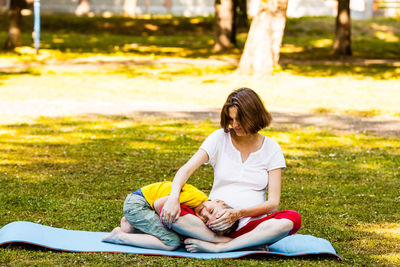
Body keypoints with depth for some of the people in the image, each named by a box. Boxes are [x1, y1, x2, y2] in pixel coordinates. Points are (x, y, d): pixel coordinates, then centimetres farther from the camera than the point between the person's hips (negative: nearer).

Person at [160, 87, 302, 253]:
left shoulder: (271, 148, 5)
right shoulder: (220, 138, 6)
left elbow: (273, 202, -2)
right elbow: (186, 169, -7)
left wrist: (238, 214, -20)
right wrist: (173, 198, -28)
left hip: (251, 223, 0)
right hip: (216, 219, 0)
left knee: (291, 220, -32)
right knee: (168, 212, -28)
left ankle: (217, 247, -36)